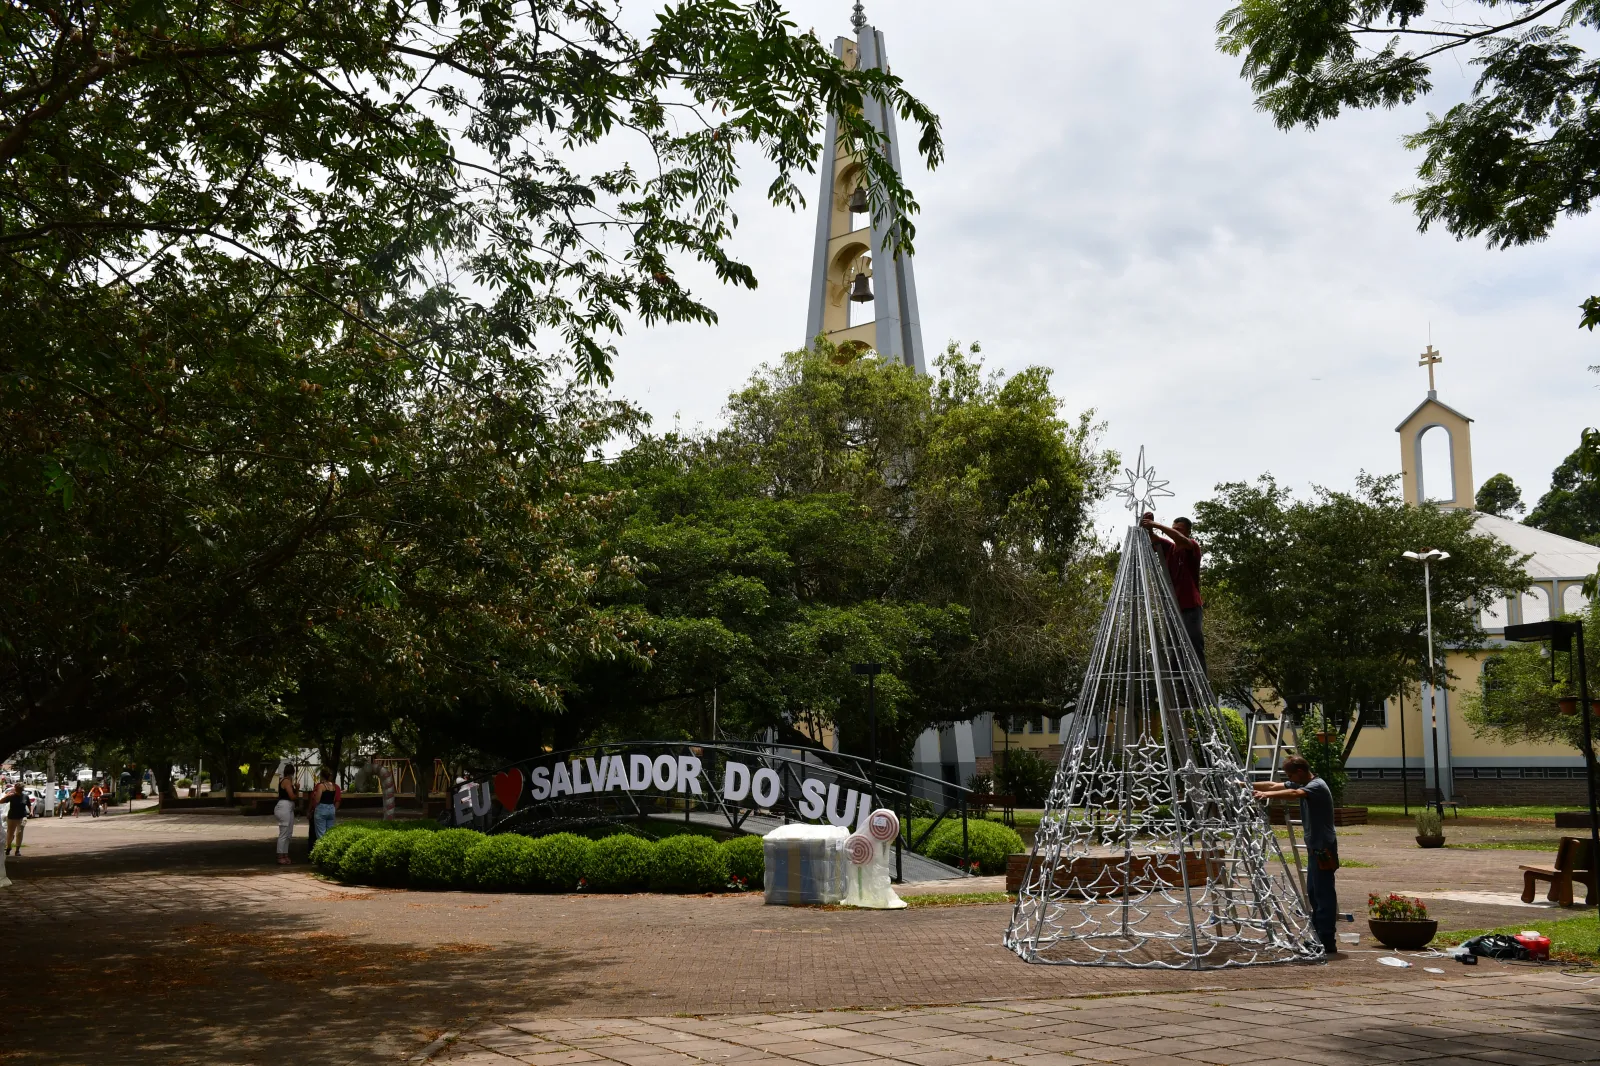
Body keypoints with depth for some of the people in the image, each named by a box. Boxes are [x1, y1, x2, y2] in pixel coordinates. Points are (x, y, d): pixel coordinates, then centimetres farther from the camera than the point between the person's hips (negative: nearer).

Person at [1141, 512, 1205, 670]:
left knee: (1195, 650, -7)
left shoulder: (1193, 547, -1)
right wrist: (1146, 524, -19)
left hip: (1191, 608, -5)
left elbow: (1181, 540, -22)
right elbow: (1151, 537, 3)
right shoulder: (1168, 547, 13)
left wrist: (1157, 525, -30)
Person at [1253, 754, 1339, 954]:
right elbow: (1274, 785, 17)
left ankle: (1328, 944, -8)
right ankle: (1318, 937, 21)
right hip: (1314, 847, 10)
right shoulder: (1302, 785, 13)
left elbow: (1295, 793, -35)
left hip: (1323, 848, -10)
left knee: (1324, 894, -9)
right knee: (1313, 893, 14)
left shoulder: (1317, 786, -15)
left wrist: (1268, 794, -44)